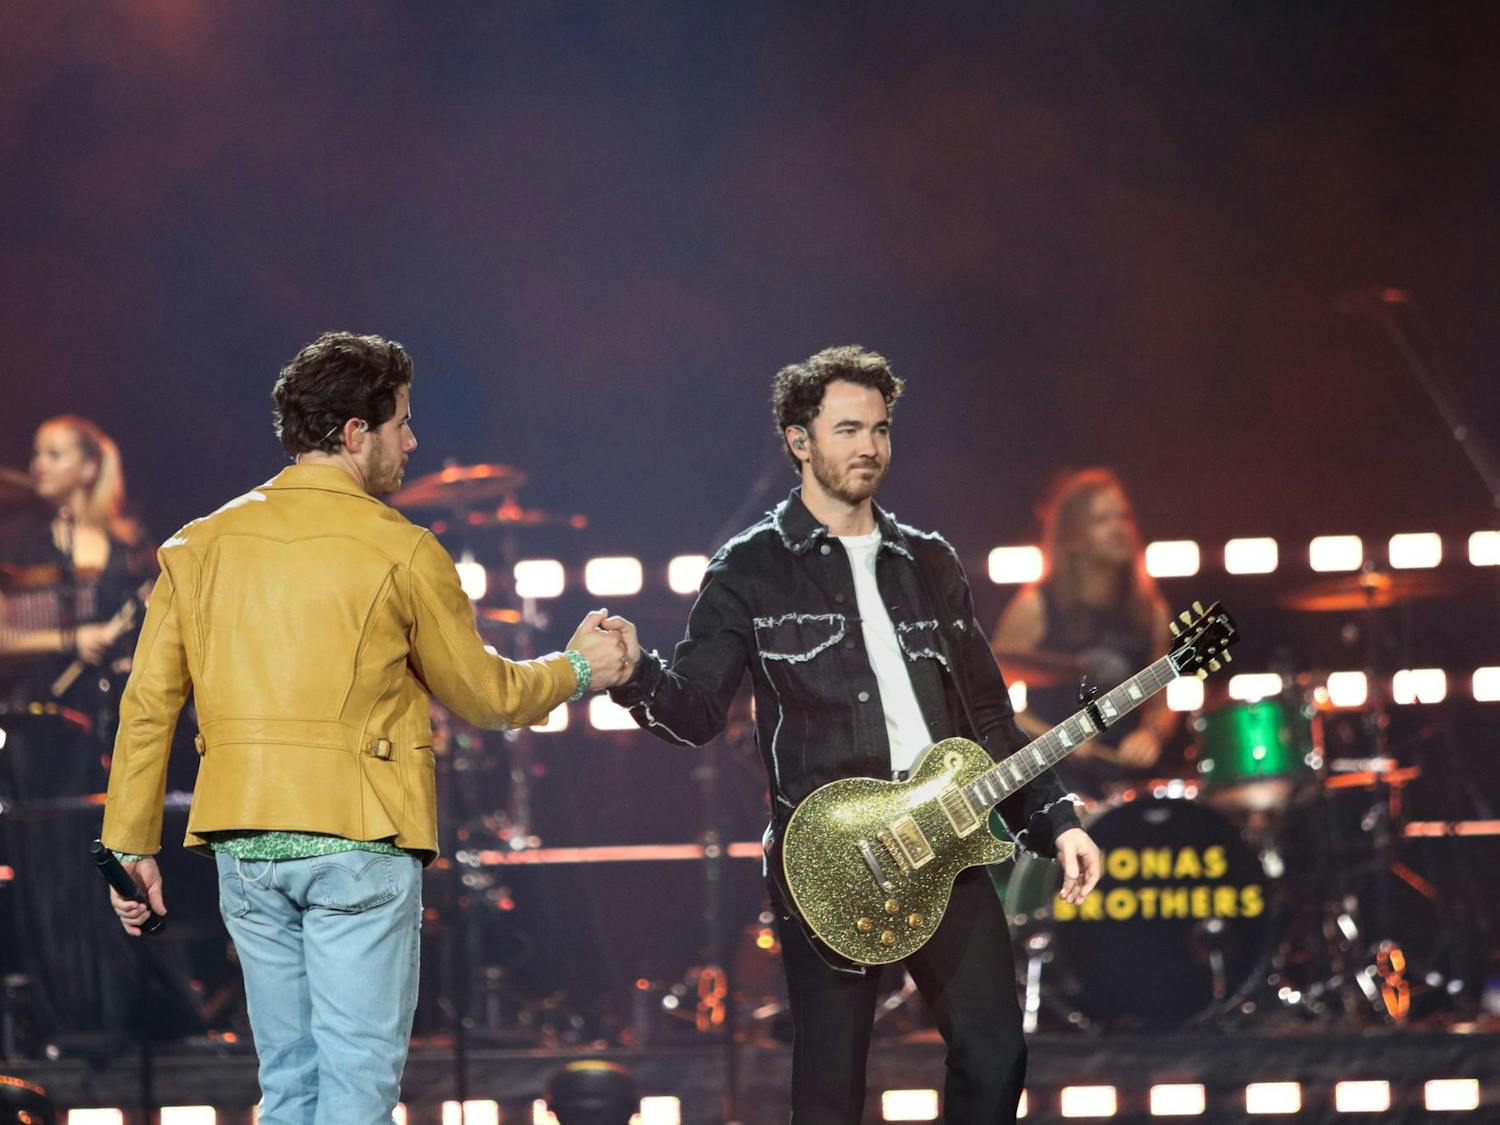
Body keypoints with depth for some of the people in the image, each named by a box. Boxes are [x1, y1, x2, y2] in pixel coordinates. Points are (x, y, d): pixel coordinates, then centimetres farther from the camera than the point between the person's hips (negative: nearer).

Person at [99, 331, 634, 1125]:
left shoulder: (201, 545, 8)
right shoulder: (398, 552, -5)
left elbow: (149, 701, 7)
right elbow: (484, 695, 5)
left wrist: (130, 842, 13)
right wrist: (578, 669, 22)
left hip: (245, 850, 5)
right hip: (357, 842, -5)